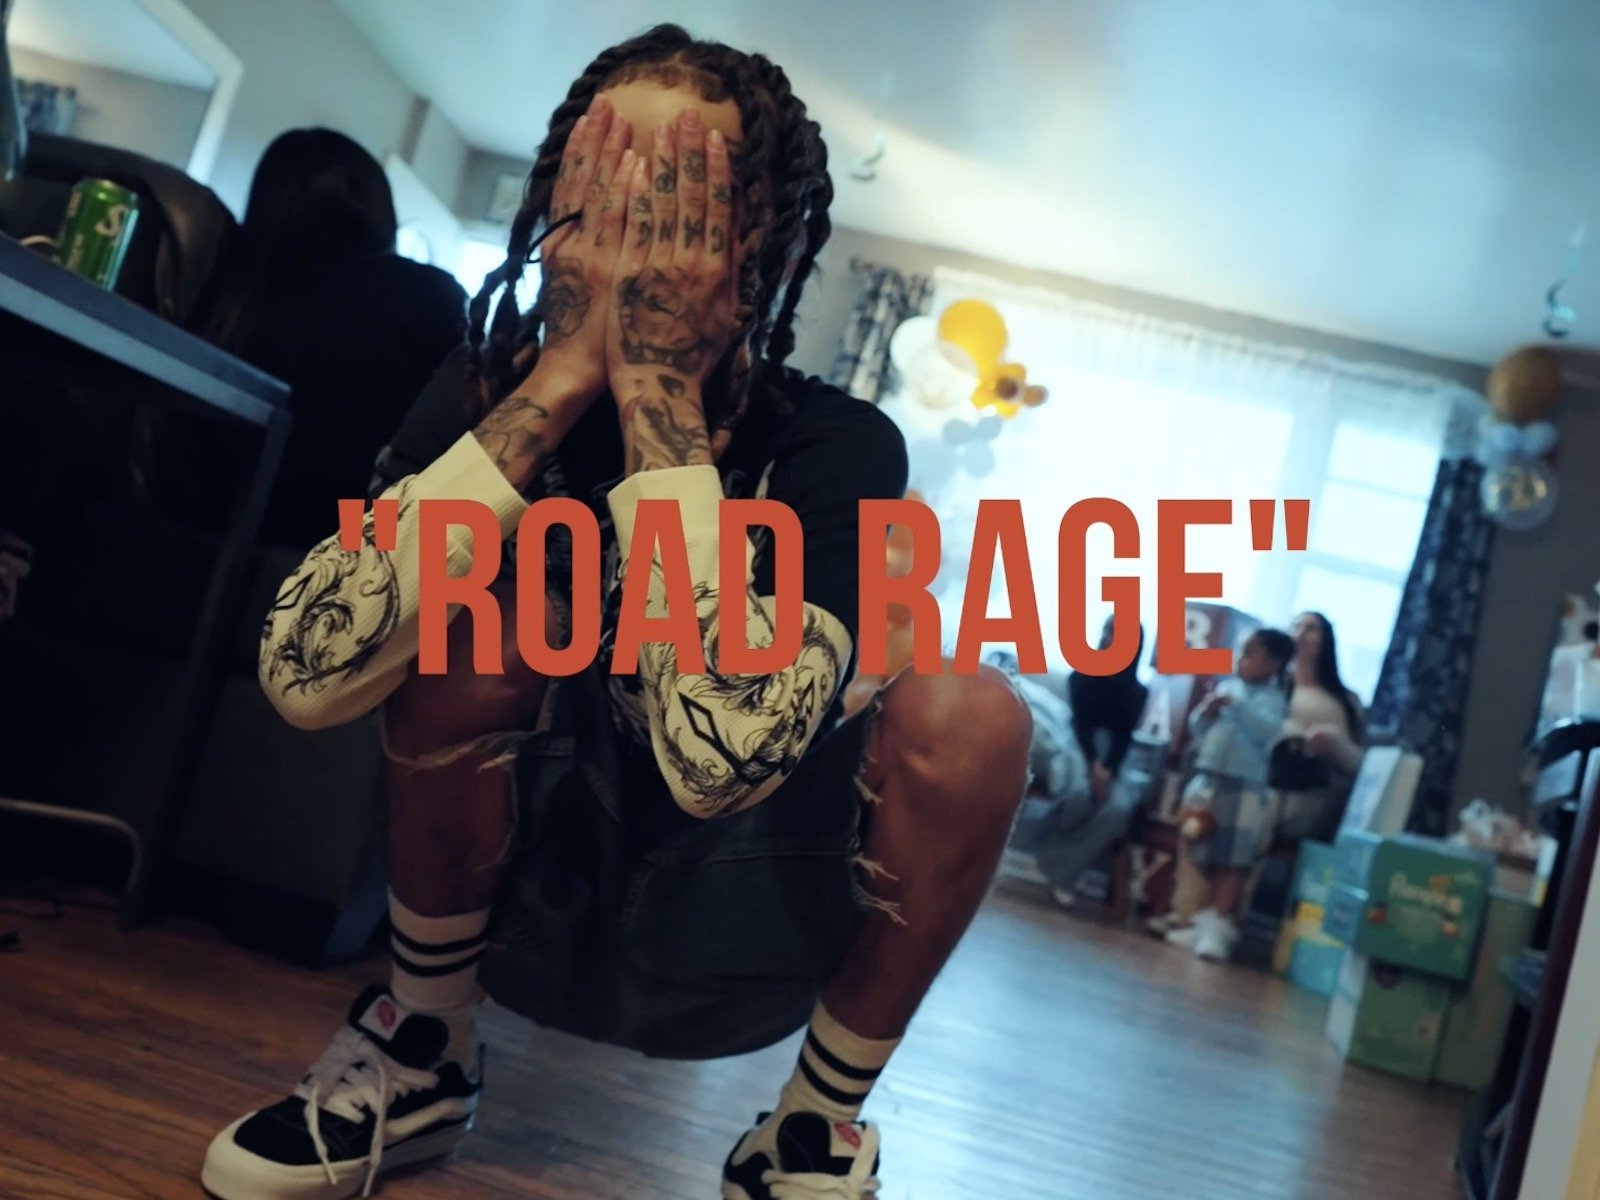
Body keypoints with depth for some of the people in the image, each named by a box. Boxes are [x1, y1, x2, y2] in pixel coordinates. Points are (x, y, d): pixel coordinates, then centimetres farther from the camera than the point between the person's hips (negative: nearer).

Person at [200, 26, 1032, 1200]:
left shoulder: (838, 448, -21)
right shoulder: (489, 384, -14)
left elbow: (718, 761, -38)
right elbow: (306, 679, -28)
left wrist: (657, 386, -34)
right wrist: (561, 382, -31)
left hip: (730, 940, -1)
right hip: (529, 899, 2)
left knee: (967, 713, -28)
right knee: (476, 616, -26)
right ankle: (423, 1053, -3)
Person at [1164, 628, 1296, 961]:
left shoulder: (1273, 698, -5)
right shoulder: (1226, 686, 10)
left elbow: (1266, 731, -23)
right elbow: (1195, 728, 12)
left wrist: (1238, 705, -25)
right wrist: (1206, 713, -7)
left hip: (1245, 788, -6)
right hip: (1207, 780, 6)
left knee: (1232, 862, -4)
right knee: (1205, 858, 11)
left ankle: (1219, 926, -2)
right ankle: (1205, 919, 21)